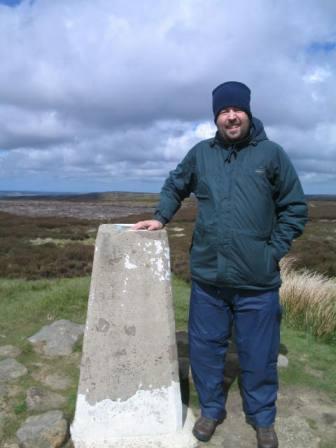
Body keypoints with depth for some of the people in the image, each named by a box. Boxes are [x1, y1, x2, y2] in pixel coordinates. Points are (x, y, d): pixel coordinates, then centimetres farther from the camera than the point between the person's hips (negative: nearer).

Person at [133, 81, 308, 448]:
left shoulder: (271, 153, -1)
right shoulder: (200, 153, 5)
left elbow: (295, 209, 2)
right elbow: (174, 187, 20)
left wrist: (273, 252, -4)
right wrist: (160, 218, 6)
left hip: (258, 281, -2)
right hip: (207, 276, 2)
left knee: (258, 355, 13)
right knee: (204, 349, 15)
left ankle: (262, 418, 38)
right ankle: (211, 409, 39)